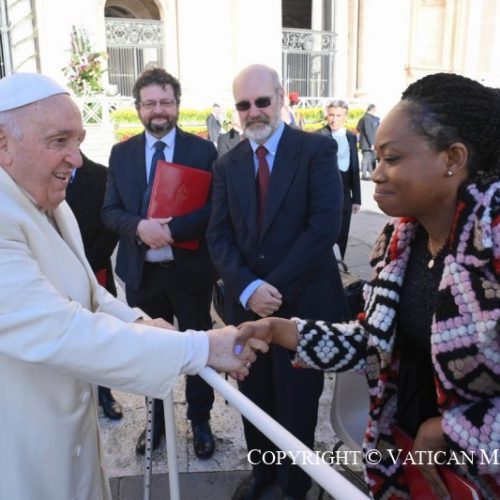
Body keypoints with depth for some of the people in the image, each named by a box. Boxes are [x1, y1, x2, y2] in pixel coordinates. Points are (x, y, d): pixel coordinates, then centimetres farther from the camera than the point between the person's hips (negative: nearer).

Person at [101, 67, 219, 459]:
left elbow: (215, 210, -9)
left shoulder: (202, 150, -3)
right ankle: (157, 419, 38)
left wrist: (172, 228, -23)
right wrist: (140, 226, -19)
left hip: (190, 270, -2)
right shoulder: (121, 153, 5)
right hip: (142, 272, 3)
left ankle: (200, 421, 32)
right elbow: (109, 211, 2)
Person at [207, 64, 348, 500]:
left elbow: (325, 226, -15)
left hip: (303, 303, -3)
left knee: (297, 403, 12)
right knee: (255, 398, 18)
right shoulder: (227, 165, 8)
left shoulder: (318, 150, -6)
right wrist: (246, 288, -14)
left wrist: (277, 287, -16)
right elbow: (219, 236, 2)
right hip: (246, 304, 4)